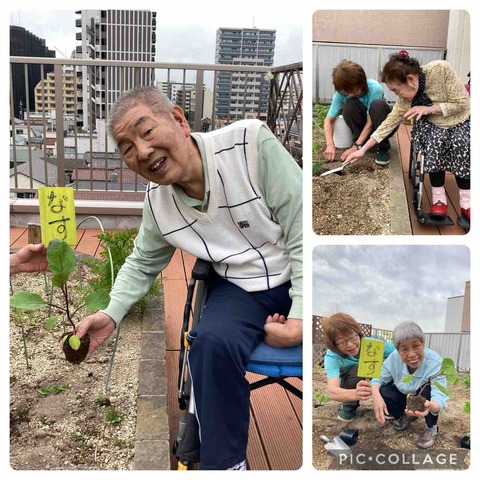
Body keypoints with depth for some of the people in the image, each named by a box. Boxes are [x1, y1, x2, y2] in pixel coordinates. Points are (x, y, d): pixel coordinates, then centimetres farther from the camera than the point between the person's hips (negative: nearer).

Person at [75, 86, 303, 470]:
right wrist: (112, 314, 1)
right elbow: (142, 264, 16)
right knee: (212, 343, -26)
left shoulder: (251, 141, -19)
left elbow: (302, 233, -17)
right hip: (241, 287, 2)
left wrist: (300, 316, -21)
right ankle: (225, 464, -3)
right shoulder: (157, 202, -3)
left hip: (298, 276, -2)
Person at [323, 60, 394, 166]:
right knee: (350, 104, -29)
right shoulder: (341, 93, -19)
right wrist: (330, 144, -31)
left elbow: (370, 122, -28)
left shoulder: (375, 89, -28)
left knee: (377, 105, -36)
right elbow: (329, 120, -15)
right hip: (362, 124, 2)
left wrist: (356, 147, -33)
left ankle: (383, 147, -21)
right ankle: (362, 142, -14)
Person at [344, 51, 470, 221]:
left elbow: (462, 103, -22)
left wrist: (429, 109, -27)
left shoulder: (441, 69, -27)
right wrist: (362, 149, -13)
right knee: (434, 141, -30)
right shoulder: (405, 98, -15)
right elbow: (390, 121, -10)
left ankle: (466, 202, -22)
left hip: (460, 121, -2)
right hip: (432, 125, 2)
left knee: (461, 144, -31)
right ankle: (438, 197, -21)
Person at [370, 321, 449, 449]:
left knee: (427, 388, -35)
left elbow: (440, 398, -43)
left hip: (426, 398, -3)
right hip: (405, 396, 3)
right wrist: (376, 397, -38)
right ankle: (407, 416, 8)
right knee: (383, 392, -24)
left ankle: (431, 427, -7)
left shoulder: (435, 363, -36)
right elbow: (378, 378, -15)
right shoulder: (394, 358, -26)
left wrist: (429, 406, -68)